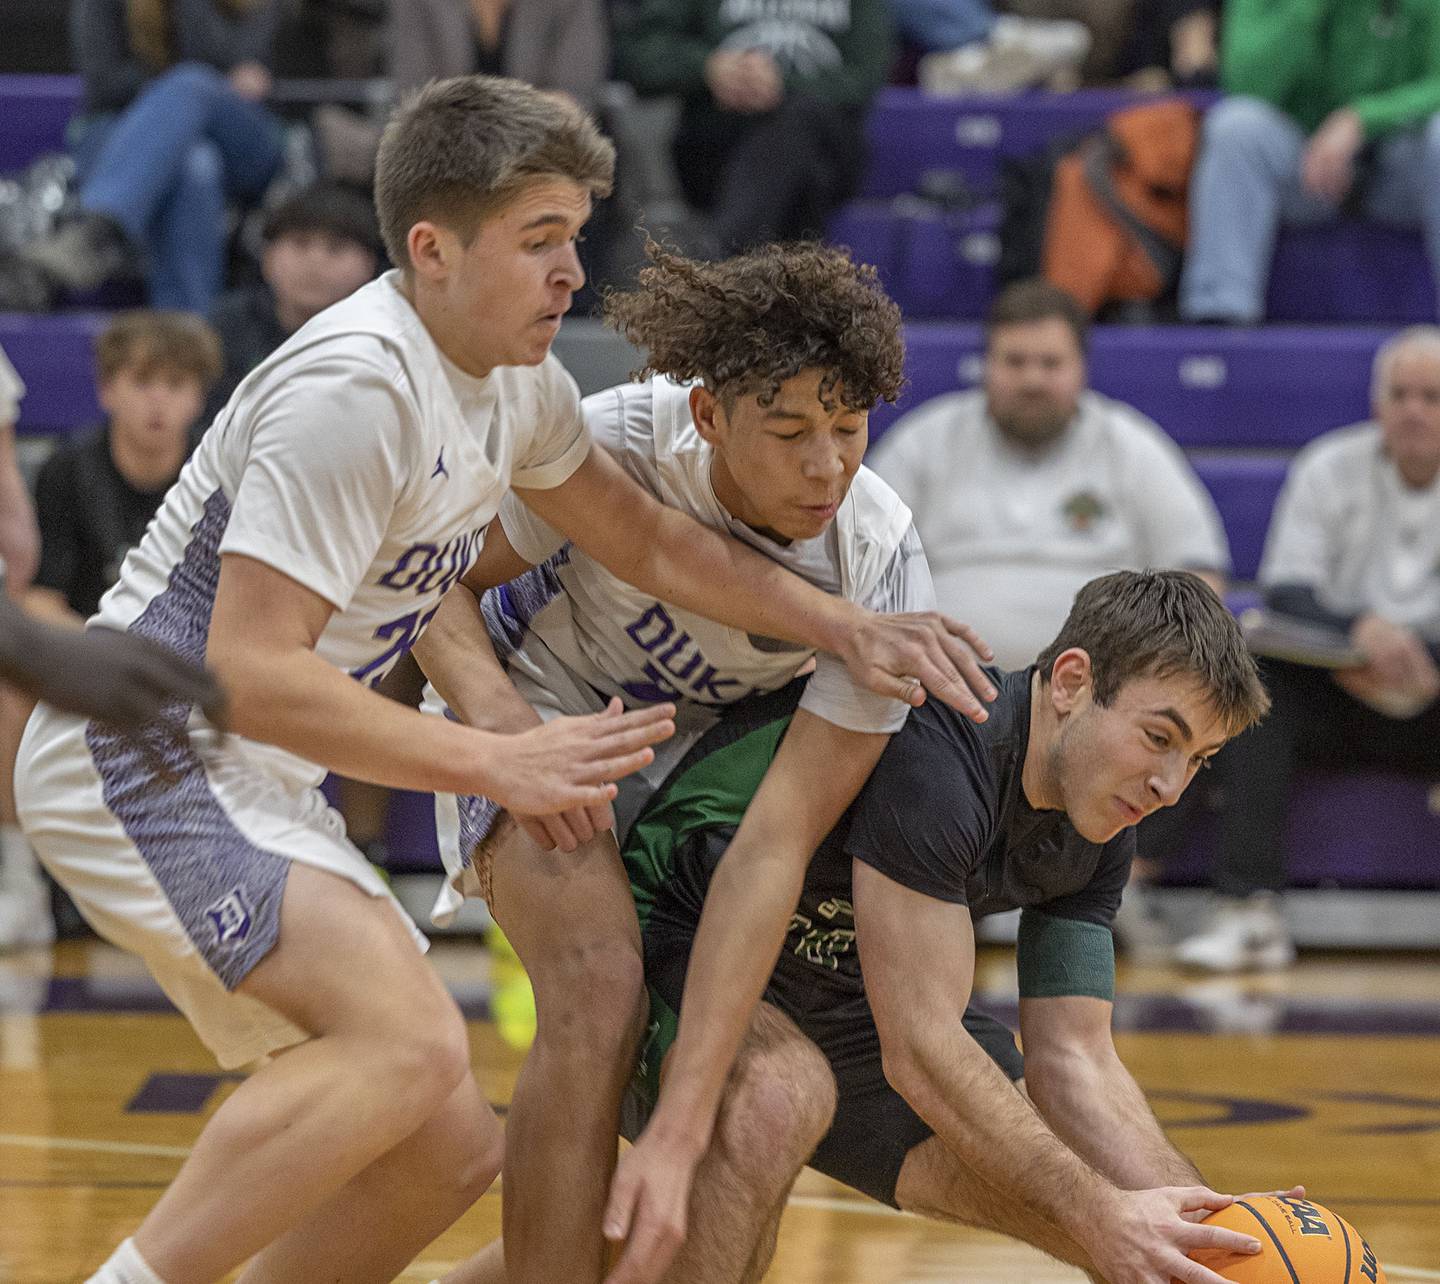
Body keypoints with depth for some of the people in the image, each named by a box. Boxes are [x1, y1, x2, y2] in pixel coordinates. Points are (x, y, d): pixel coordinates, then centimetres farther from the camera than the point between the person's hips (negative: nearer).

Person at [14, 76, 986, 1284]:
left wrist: (844, 627, 8)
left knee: (451, 1148, 8)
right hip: (143, 761, -10)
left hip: (255, 781, 10)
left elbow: (644, 538, 21)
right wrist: (498, 763, -24)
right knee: (413, 1043, -29)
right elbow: (251, 675, -27)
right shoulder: (356, 389, -23)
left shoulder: (515, 376, 6)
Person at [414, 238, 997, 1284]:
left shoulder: (882, 570, -28)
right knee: (602, 993, -28)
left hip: (707, 745, 4)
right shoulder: (615, 443, -32)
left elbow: (777, 841, -32)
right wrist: (492, 710, -35)